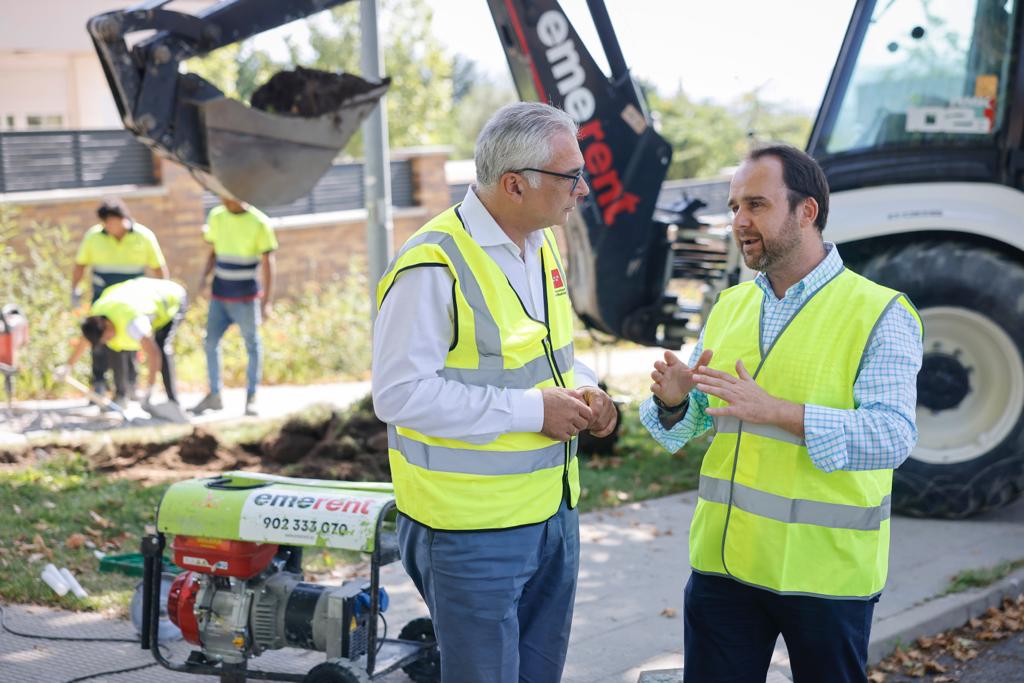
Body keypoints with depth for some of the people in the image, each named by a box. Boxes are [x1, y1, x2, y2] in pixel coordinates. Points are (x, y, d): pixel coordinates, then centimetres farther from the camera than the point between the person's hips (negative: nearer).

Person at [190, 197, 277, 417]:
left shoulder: (259, 222, -8)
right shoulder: (216, 216, 6)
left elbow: (268, 263, -7)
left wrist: (266, 300, -11)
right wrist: (204, 276, -2)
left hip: (246, 297, -5)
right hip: (219, 294, 5)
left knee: (252, 345, 1)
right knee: (210, 342, 3)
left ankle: (251, 398, 9)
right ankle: (214, 395, 15)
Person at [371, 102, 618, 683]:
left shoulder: (541, 243, 8)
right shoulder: (433, 266, -21)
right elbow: (400, 394, -24)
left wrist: (583, 389, 1)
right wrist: (529, 410, -22)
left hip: (555, 514, 8)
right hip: (475, 531, -8)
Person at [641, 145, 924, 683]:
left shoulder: (880, 314, -8)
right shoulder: (729, 308, 9)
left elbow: (892, 436, -21)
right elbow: (689, 426, 12)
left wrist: (774, 410, -31)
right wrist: (673, 402, -13)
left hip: (824, 571, -4)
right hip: (723, 558, 5)